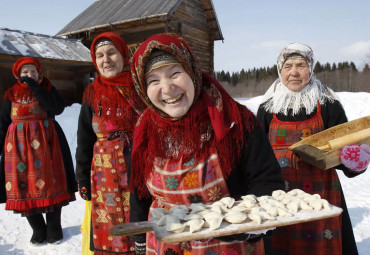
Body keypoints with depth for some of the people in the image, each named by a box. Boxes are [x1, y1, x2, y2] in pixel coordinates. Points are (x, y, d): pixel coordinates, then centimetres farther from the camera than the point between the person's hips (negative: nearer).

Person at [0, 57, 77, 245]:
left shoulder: (47, 89, 5)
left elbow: (58, 108, -16)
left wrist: (34, 86, -15)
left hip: (45, 143, -2)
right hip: (19, 145, 2)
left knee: (50, 185, -1)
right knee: (24, 186, 2)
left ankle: (54, 228, 17)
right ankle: (38, 230, 18)